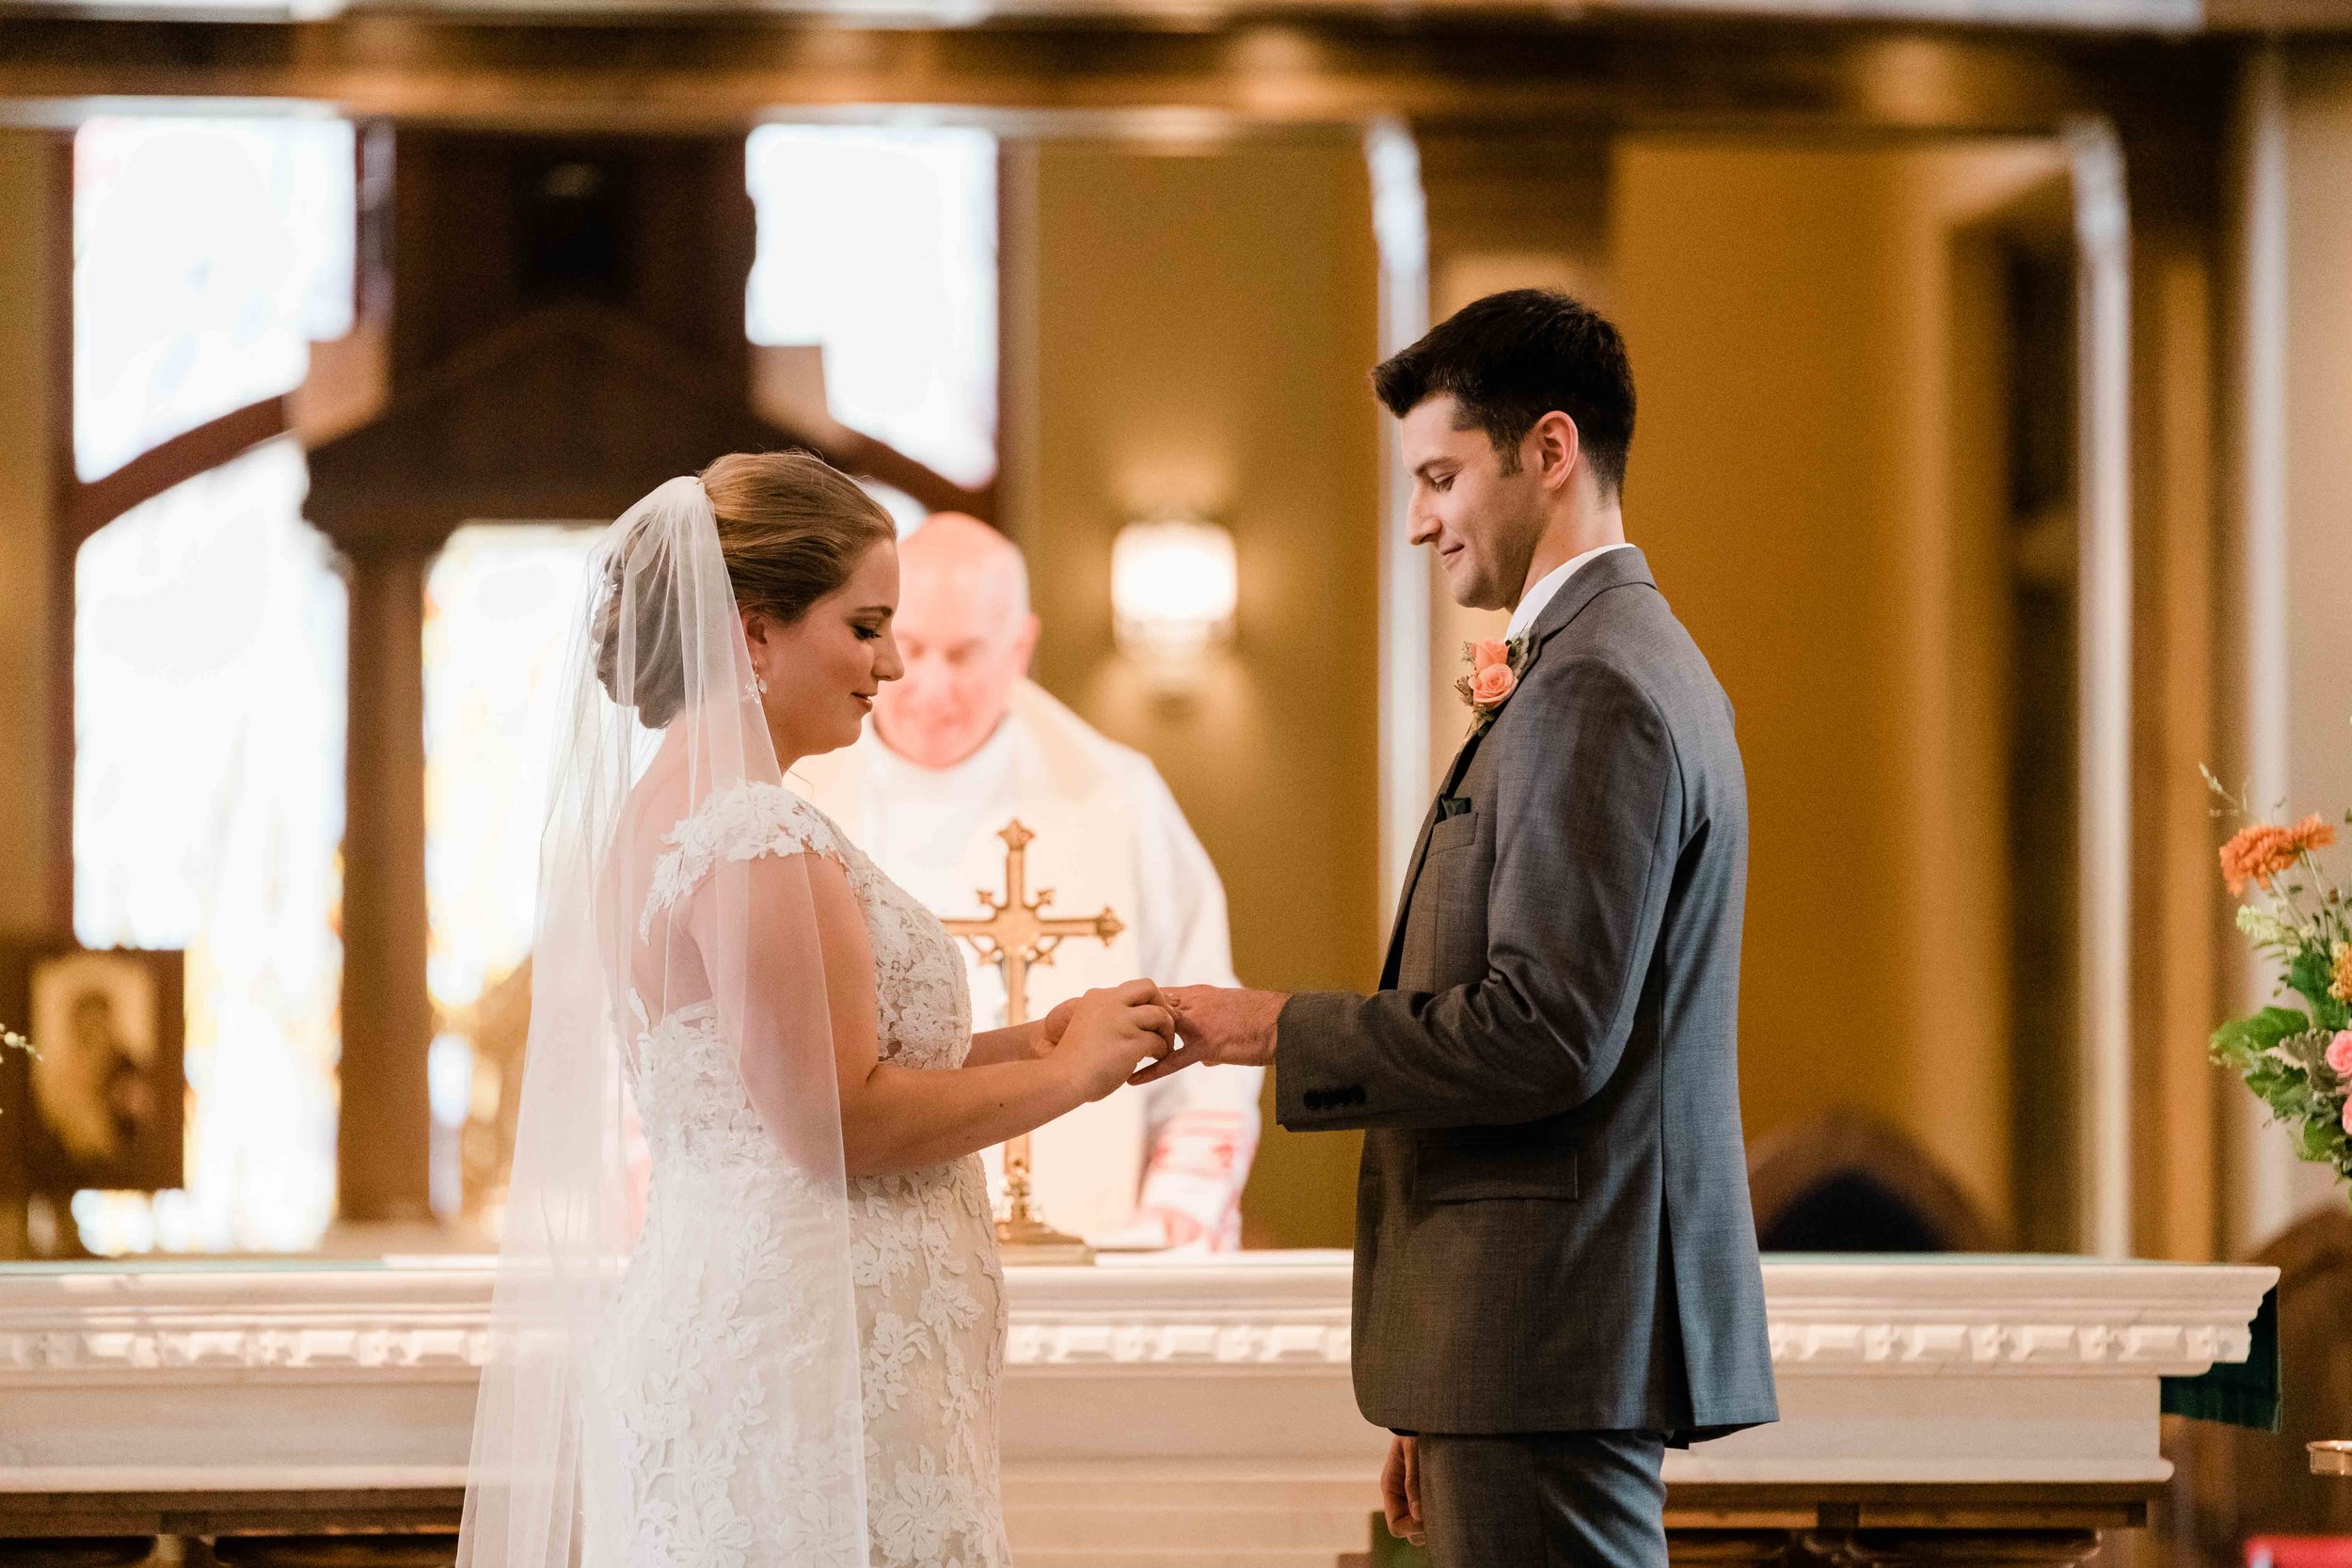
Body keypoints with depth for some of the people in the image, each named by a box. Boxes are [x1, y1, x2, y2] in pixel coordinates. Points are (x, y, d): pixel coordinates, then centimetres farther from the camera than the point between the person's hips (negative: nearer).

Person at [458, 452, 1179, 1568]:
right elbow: (841, 1121, -19)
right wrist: (1065, 1074, -7)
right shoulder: (760, 839, -16)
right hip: (804, 1344, -10)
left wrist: (1023, 1046, 10)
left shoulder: (656, 806, 13)